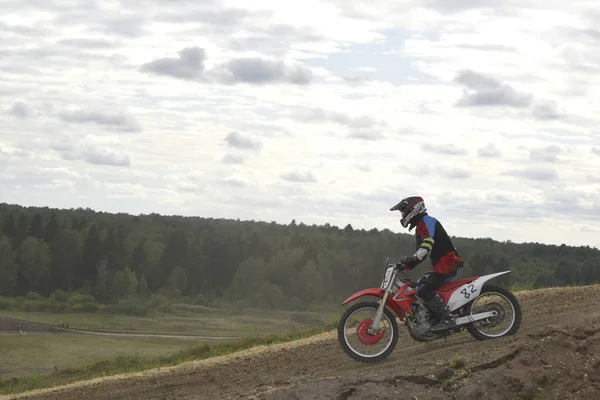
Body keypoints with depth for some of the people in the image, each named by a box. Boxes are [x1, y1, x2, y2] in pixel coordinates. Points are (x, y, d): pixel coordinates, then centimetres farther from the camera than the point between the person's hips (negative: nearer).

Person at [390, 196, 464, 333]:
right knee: (420, 286, 12)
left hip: (447, 263, -11)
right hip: (440, 265, 11)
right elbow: (420, 252, 29)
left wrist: (414, 258, -36)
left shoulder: (427, 221, -7)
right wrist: (405, 265, 19)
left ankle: (447, 319, -26)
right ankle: (437, 320, 8)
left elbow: (429, 241, -25)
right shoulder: (420, 227, 25)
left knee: (424, 289, -23)